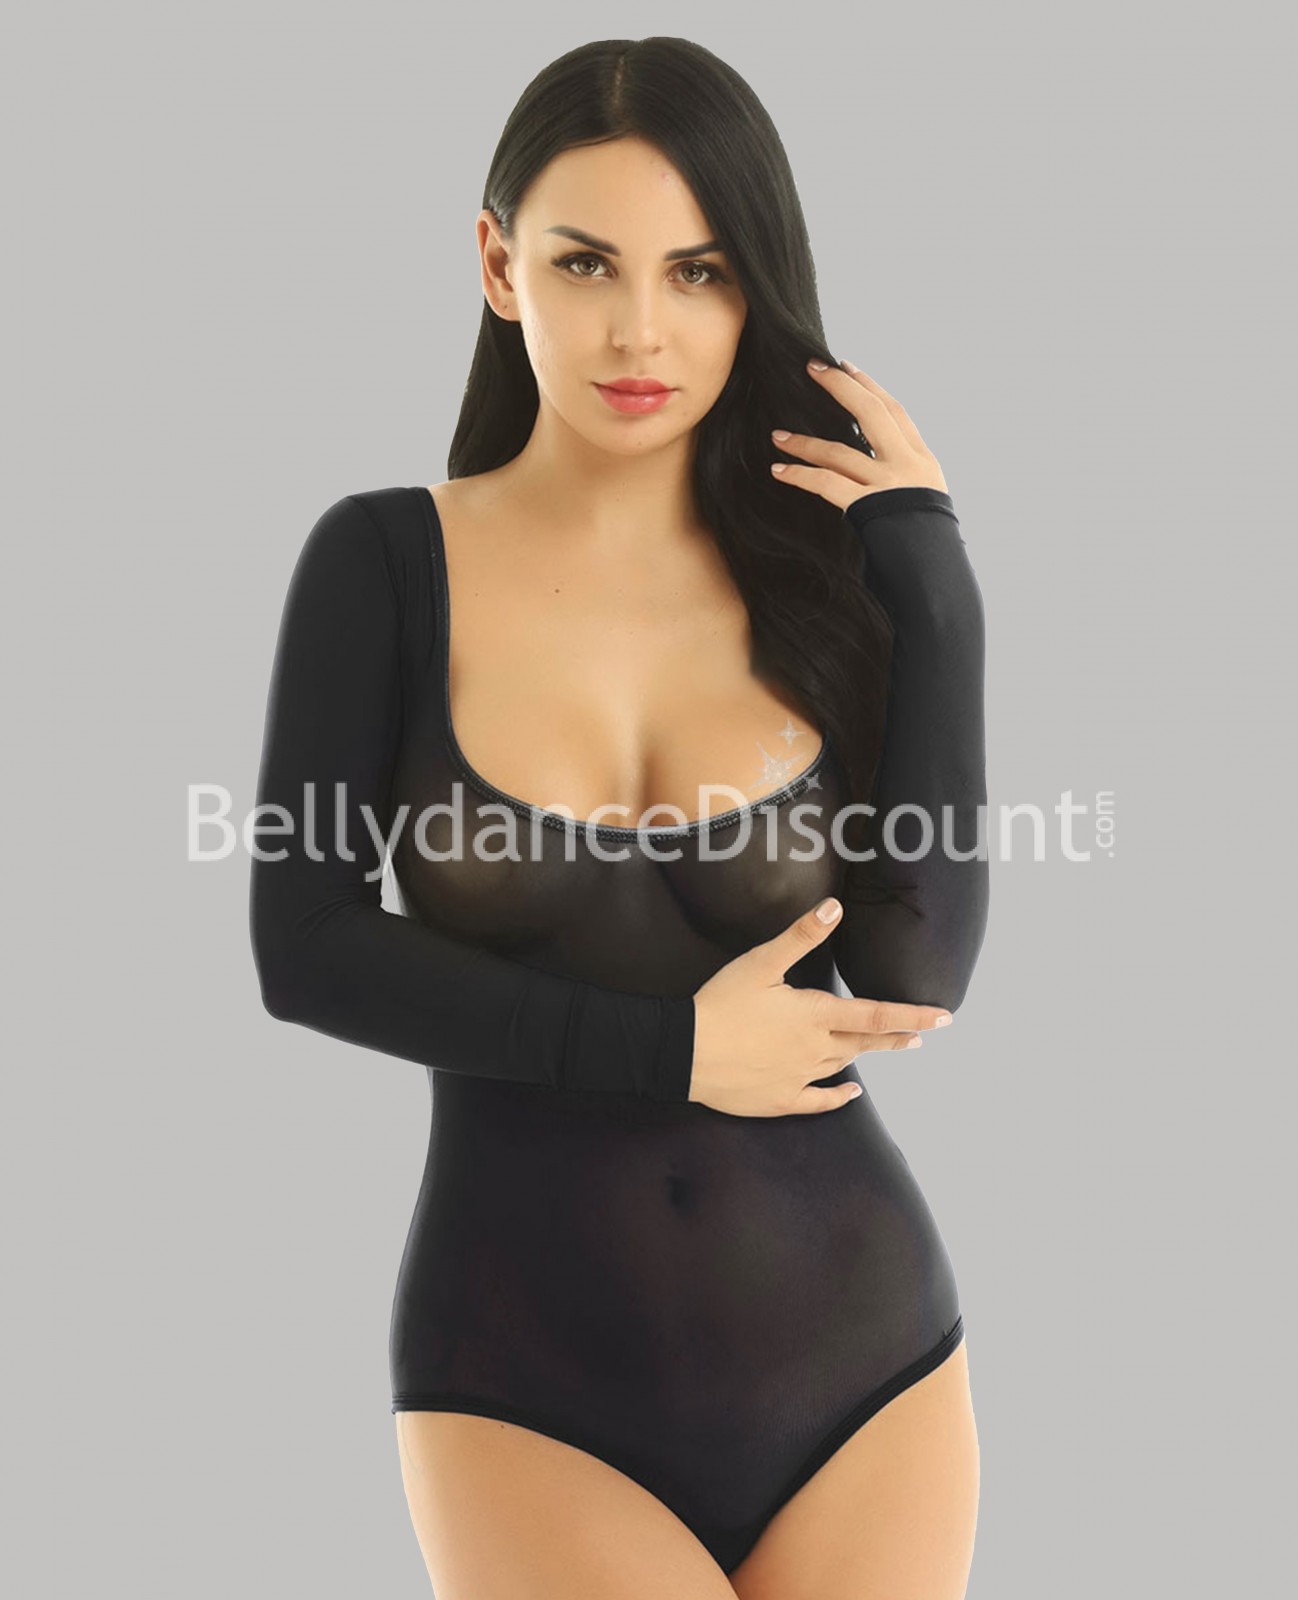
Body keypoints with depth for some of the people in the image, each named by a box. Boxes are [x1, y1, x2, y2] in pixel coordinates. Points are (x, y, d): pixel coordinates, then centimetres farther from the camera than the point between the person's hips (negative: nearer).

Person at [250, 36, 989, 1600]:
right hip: (533, 1376, -2)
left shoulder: (823, 574, 1)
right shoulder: (388, 563, -2)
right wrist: (671, 1048, -13)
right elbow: (308, 948, -9)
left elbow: (917, 977, -10)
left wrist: (928, 569, -10)